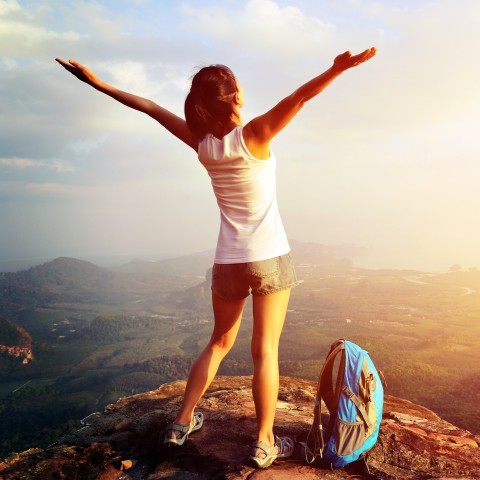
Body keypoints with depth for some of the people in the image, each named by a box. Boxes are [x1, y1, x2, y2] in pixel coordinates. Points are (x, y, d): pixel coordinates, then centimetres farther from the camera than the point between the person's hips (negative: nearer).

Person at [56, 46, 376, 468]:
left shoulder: (202, 143, -2)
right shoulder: (253, 136, -12)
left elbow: (152, 108, 5)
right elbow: (299, 98, -23)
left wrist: (99, 83, 12)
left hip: (227, 262, 4)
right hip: (270, 258, -4)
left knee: (220, 342, 20)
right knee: (265, 350, 3)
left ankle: (183, 421, 27)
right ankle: (264, 443, 12)